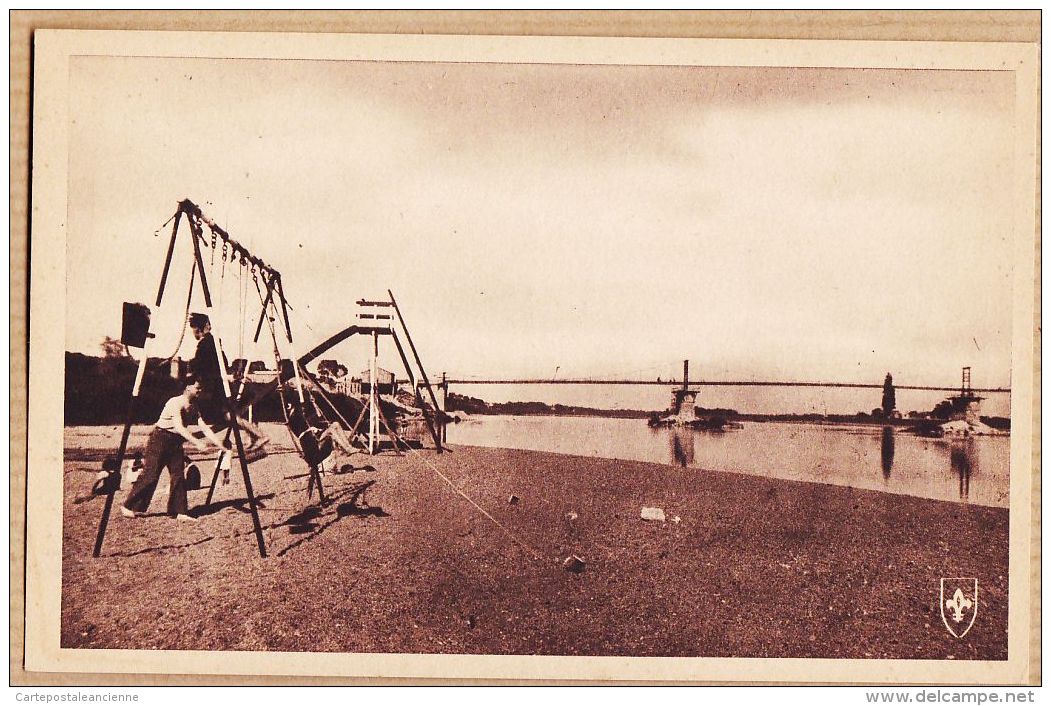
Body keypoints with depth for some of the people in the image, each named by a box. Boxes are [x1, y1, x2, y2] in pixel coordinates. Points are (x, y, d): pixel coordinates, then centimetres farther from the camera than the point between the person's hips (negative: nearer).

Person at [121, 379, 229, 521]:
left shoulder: (193, 407, 4)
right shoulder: (176, 403, -20)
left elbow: (204, 428, 2)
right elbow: (179, 427, -30)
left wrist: (220, 444, -8)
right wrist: (197, 442, -38)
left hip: (175, 442, 8)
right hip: (160, 439, -8)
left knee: (178, 477, 2)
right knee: (150, 476, -7)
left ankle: (178, 511, 6)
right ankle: (128, 506, 5)